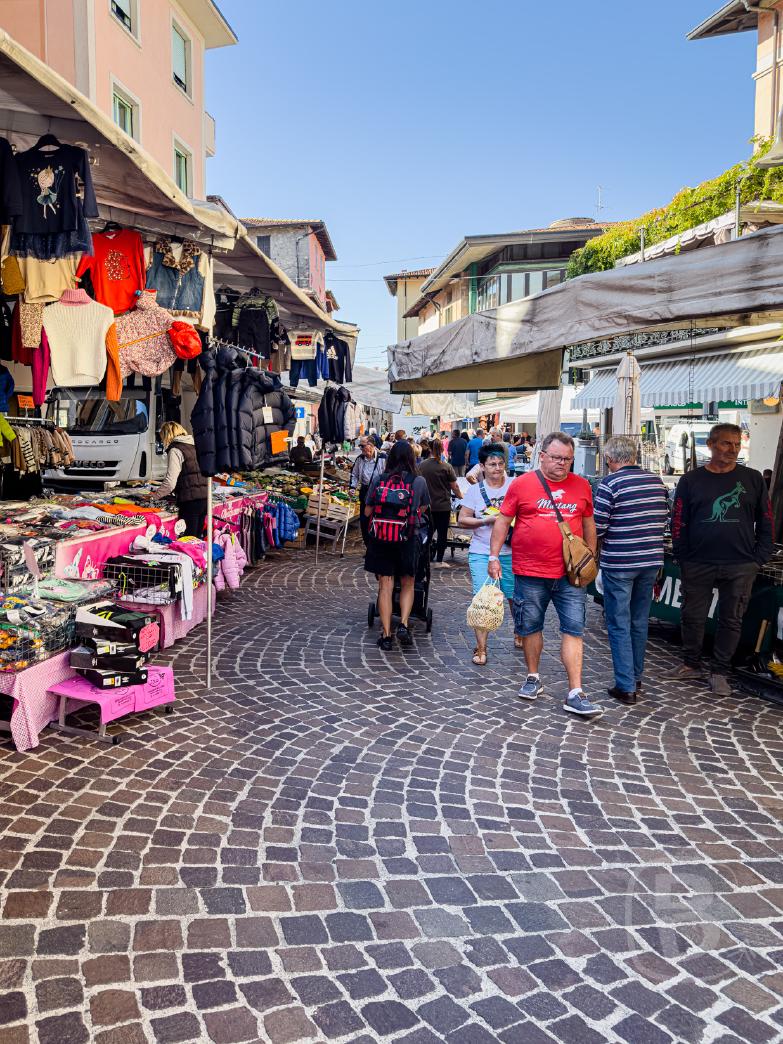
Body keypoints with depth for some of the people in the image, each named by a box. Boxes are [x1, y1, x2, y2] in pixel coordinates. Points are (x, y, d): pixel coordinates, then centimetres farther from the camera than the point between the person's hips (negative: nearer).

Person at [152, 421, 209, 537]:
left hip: (191, 501, -8)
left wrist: (155, 494, 1)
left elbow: (170, 482, -12)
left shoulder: (175, 450, -6)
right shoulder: (194, 446, 17)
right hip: (205, 498, 8)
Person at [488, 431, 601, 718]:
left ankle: (575, 694, 0)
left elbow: (588, 523, 17)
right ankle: (533, 678, 31)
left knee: (573, 629, -2)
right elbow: (503, 521, 2)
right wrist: (494, 556, -3)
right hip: (530, 573, -1)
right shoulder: (522, 484, -2)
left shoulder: (581, 486, 7)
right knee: (531, 627, 11)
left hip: (571, 574, 1)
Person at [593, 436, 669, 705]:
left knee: (619, 625, 2)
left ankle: (626, 686, 3)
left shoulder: (610, 483, -13)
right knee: (640, 622, 17)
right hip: (651, 561, 6)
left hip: (618, 564, -6)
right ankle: (636, 677, 28)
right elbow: (664, 519, 12)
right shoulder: (656, 481, 5)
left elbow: (597, 527, -14)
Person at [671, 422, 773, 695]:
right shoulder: (691, 480, 3)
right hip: (697, 566, 0)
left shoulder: (753, 479, 5)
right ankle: (691, 665, 25)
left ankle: (720, 672, 18)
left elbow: (766, 522, 8)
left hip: (741, 567, 0)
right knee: (693, 618, 8)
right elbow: (679, 523, 3)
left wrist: (758, 560, 0)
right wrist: (683, 559, -3)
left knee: (731, 621, 7)